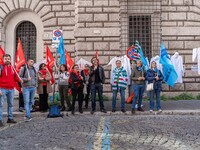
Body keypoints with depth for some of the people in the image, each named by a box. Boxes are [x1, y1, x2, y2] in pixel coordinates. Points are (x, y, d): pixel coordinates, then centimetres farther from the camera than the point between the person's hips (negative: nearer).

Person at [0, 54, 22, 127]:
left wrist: (19, 80, -9)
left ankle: (10, 118, 24)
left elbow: (15, 77, 14)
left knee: (10, 104, 14)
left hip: (11, 89, 6)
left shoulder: (12, 68, 10)